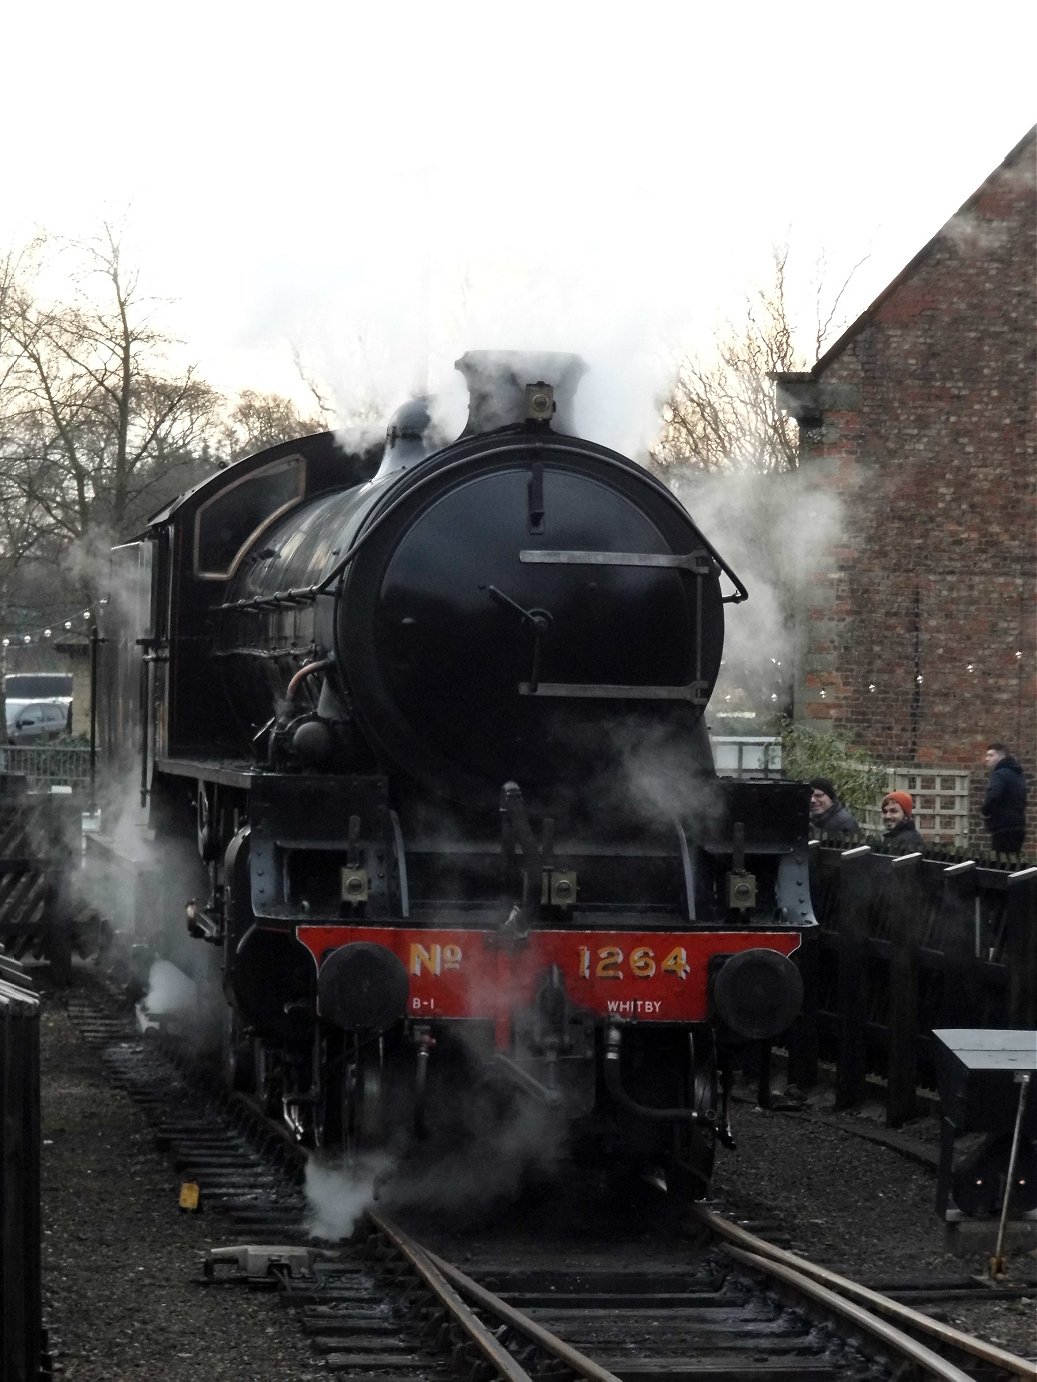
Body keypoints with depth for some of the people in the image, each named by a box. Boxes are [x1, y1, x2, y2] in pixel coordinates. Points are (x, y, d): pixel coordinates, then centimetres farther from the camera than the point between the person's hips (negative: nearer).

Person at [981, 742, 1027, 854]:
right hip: (1017, 827, 10)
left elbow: (992, 797, -29)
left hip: (1004, 829, -10)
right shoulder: (1017, 774, 20)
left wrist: (985, 810, -9)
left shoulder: (999, 774, -11)